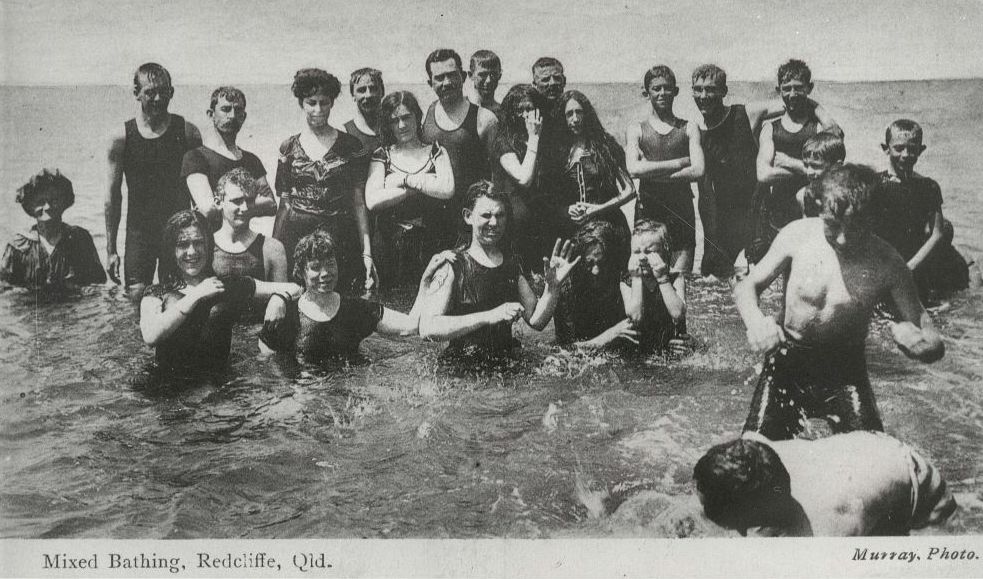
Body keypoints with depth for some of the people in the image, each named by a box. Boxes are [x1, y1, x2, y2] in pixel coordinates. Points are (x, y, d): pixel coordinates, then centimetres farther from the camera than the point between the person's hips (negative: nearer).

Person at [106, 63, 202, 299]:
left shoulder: (187, 133, -2)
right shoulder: (122, 137, -2)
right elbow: (113, 195, 3)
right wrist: (111, 250, 2)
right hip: (139, 232, 0)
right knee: (136, 298, -6)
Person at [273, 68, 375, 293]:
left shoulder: (350, 146, 4)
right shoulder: (289, 148, 9)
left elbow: (359, 202, 3)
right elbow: (284, 203, 11)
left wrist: (367, 252, -3)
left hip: (340, 238, -1)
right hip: (296, 237, 1)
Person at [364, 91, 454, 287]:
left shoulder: (436, 153, 10)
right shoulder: (381, 156, 9)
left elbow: (448, 190, -10)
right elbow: (372, 201, -8)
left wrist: (405, 179, -8)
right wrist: (426, 185, -7)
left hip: (429, 244, 0)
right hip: (389, 246, 0)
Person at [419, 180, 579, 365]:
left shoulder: (512, 265, 12)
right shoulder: (452, 266, -5)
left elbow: (536, 321, 13)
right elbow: (427, 328, -17)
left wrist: (551, 287, -6)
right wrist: (489, 317, -23)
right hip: (461, 368, -3)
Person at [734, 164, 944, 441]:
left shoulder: (886, 263, -16)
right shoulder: (797, 235, -15)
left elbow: (932, 344, -11)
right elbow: (747, 287, -4)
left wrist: (925, 345, -37)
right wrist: (756, 322, -27)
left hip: (845, 371, 0)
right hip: (788, 361, 0)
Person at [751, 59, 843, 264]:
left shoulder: (821, 127, 4)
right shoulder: (770, 130, 10)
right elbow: (763, 175, -5)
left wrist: (787, 162, -6)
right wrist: (808, 169, -9)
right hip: (775, 218, 2)